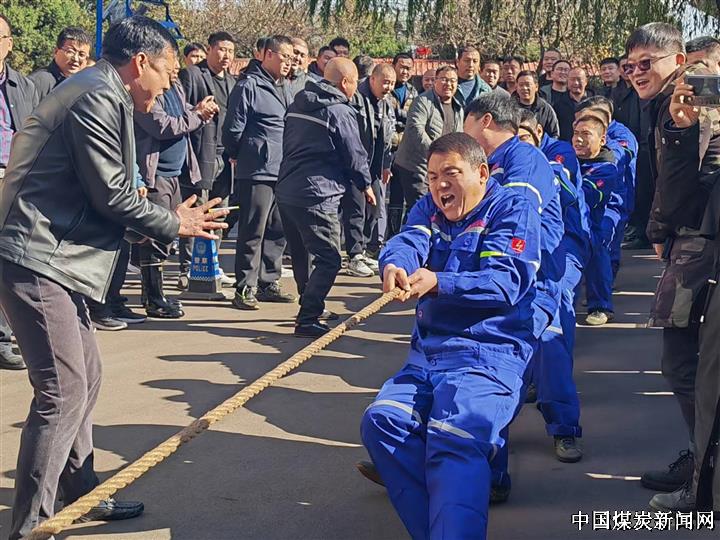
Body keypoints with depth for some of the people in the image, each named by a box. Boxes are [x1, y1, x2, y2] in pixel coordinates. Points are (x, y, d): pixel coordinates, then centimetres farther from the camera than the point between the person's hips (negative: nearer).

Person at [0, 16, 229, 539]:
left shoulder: (100, 94, 21)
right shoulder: (100, 98, -13)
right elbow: (112, 195, -13)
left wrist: (167, 216, 18)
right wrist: (173, 224, 1)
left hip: (56, 258, 11)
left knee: (86, 376, 16)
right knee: (63, 391, -10)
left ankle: (81, 495, 28)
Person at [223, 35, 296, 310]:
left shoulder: (283, 88, 18)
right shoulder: (249, 86, -10)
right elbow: (233, 129, -8)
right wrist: (240, 156, 5)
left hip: (283, 172, 8)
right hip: (257, 172, -8)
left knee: (277, 231, 12)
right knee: (253, 232, -4)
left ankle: (268, 282, 22)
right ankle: (245, 288, 3)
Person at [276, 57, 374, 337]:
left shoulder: (297, 105, 15)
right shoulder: (340, 112, -10)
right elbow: (355, 155, -5)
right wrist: (366, 184, 12)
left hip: (286, 191, 9)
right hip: (316, 196, -9)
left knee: (302, 255, 20)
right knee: (328, 260, -6)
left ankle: (312, 308, 34)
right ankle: (307, 320, -11)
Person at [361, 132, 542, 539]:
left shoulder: (513, 208, 3)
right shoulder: (430, 207, 20)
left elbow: (506, 280, -12)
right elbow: (407, 241, -2)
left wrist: (438, 284, -27)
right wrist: (394, 265, -28)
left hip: (491, 350, -6)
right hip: (428, 350, 6)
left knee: (453, 439, -31)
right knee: (381, 421, -18)